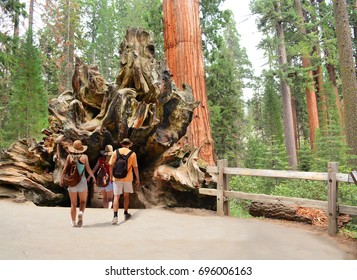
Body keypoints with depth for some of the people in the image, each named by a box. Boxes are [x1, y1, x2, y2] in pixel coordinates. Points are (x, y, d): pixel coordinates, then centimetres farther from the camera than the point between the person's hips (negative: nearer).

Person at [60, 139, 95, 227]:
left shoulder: (69, 156, 0)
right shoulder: (84, 156, -4)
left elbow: (65, 169, -4)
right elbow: (88, 169, -7)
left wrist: (61, 180, 7)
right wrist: (93, 176, 9)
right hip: (82, 181, -1)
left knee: (73, 203, 12)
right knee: (83, 201, 14)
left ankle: (73, 222, 13)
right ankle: (81, 213, -14)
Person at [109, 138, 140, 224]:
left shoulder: (116, 152, -2)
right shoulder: (132, 154, -4)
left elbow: (111, 165, -2)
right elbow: (135, 168, -2)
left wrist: (111, 176, 9)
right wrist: (137, 179, 6)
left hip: (117, 178, 0)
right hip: (128, 178, 1)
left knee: (116, 196, 1)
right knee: (126, 195, 18)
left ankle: (115, 216, -11)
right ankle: (126, 213, 29)